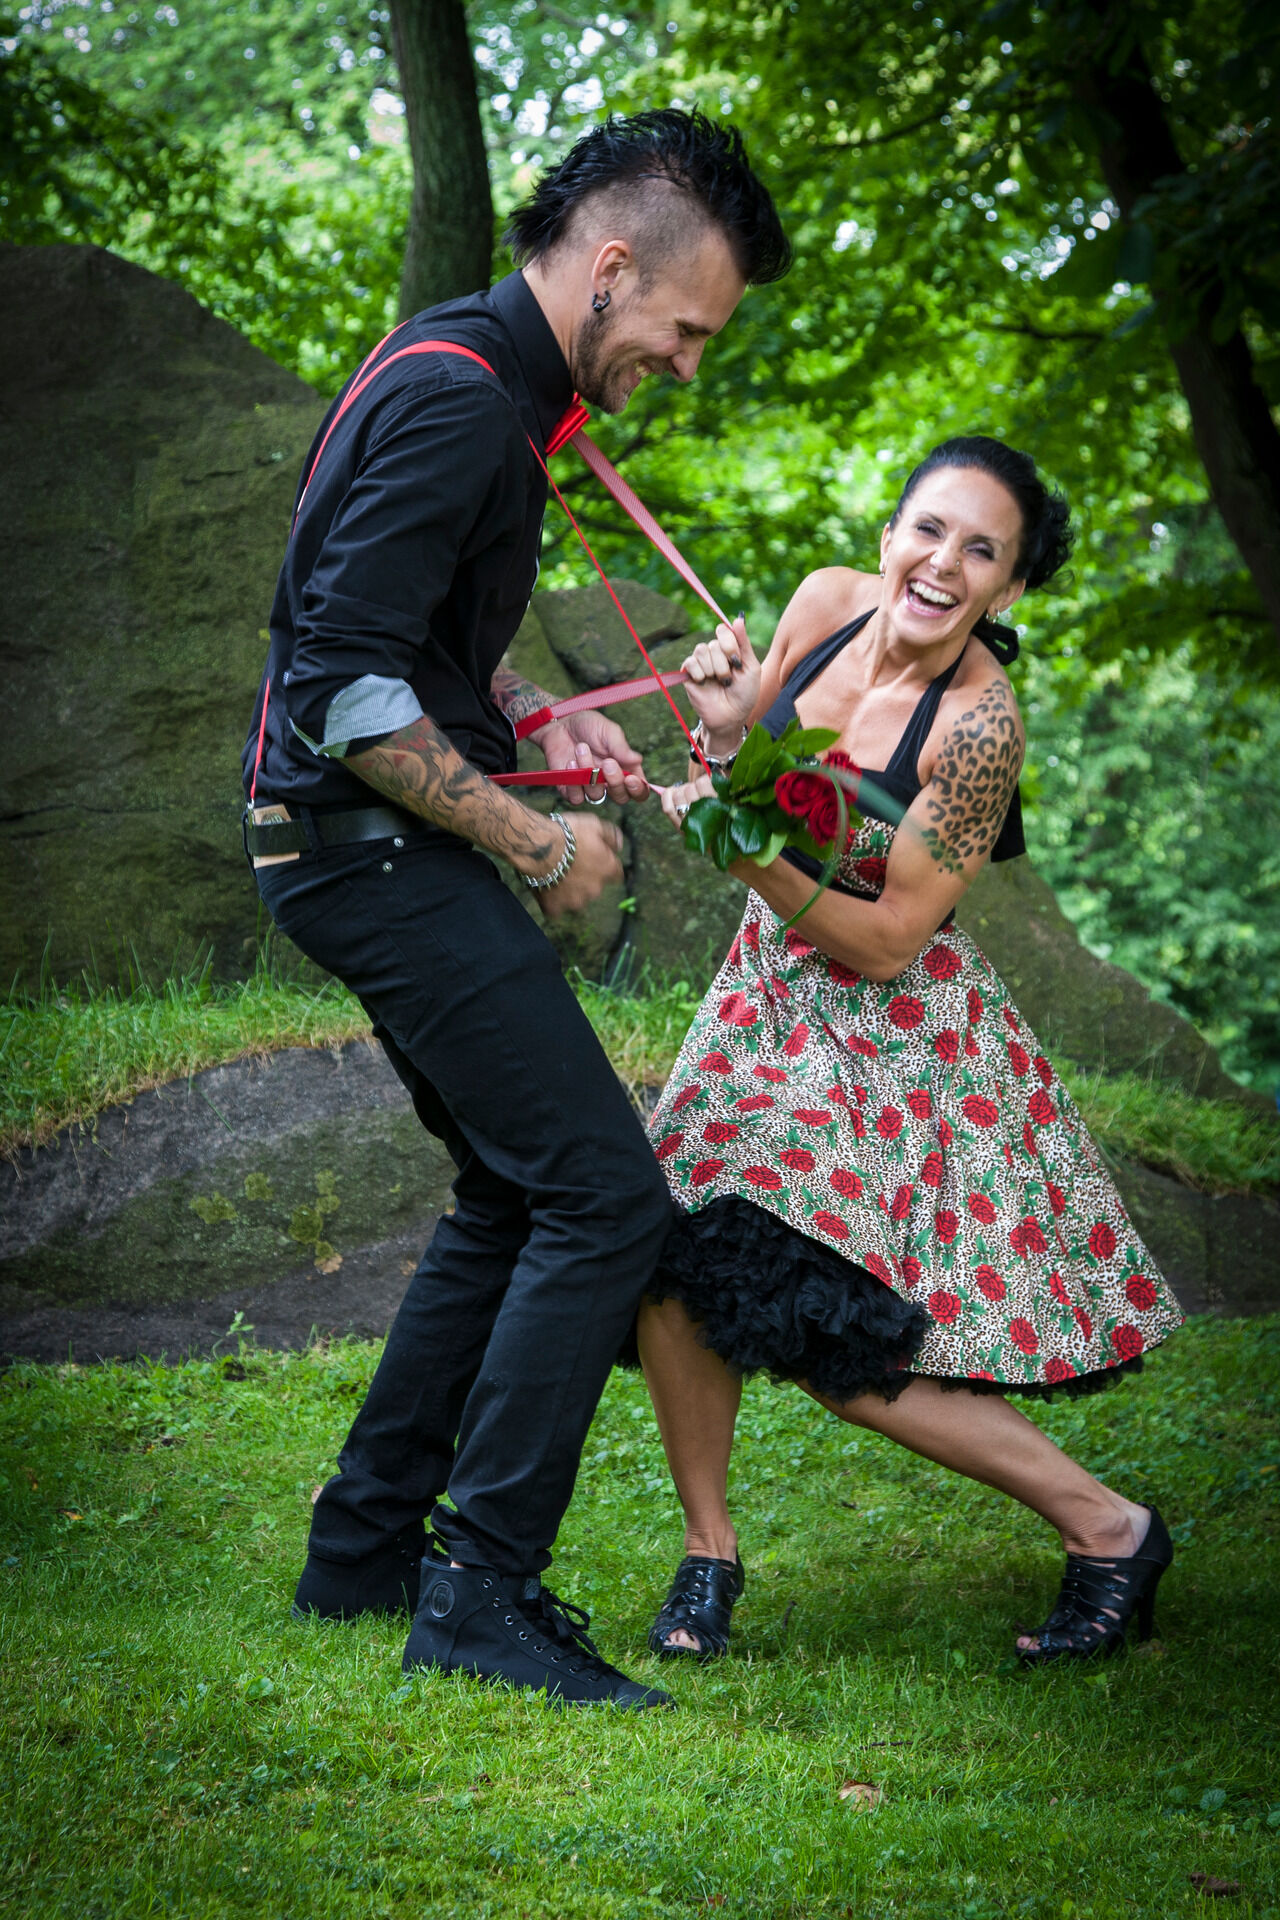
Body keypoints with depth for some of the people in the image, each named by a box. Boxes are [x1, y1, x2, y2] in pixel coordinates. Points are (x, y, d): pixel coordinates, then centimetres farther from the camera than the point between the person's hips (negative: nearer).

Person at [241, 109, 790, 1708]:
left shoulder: (476, 371, 14)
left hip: (385, 846, 11)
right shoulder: (459, 402, -20)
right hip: (371, 850, -11)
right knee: (602, 1198, -12)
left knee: (517, 1189, 17)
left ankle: (368, 1545, 23)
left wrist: (538, 720, 12)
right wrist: (534, 840, -17)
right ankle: (481, 1597, -8)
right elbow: (344, 688, -26)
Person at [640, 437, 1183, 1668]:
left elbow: (887, 943, -20)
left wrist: (755, 861, -31)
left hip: (896, 1029, -6)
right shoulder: (828, 603, -5)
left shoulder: (979, 726, -23)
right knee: (670, 1262, -10)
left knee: (839, 1347, -11)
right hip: (772, 990, 6)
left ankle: (1108, 1529, 6)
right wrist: (724, 728, -13)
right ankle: (708, 1553, 11)